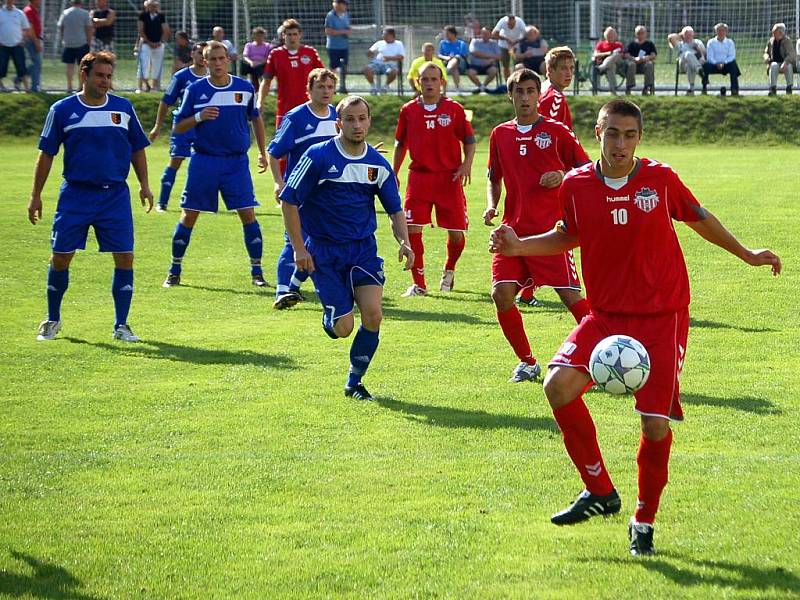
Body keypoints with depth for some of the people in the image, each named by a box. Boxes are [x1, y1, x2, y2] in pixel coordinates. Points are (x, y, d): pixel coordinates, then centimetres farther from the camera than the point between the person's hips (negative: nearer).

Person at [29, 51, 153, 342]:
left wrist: (144, 185, 8)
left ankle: (121, 325, 4)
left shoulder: (123, 108, 5)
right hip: (75, 194, -1)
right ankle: (52, 320, 20)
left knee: (125, 257, -6)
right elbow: (46, 154, 5)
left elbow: (137, 149, 15)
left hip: (115, 195, 1)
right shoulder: (62, 110, 0)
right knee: (60, 256, 1)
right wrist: (36, 195, 3)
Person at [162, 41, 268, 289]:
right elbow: (178, 127, 1)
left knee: (248, 215, -6)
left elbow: (256, 119, 17)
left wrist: (262, 152, 14)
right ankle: (174, 271, 13)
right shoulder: (195, 90, -2)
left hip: (237, 161, 1)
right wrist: (199, 117, -17)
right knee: (188, 216, 1)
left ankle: (257, 272, 4)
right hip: (203, 161, -1)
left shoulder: (245, 88, 2)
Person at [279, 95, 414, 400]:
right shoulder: (318, 156, -10)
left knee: (372, 314, -15)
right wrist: (299, 249, -11)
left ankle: (354, 383, 5)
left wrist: (404, 243, -7)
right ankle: (330, 317, 31)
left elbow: (395, 209, 11)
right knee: (343, 327, -10)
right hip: (323, 250, -3)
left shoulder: (378, 164, 2)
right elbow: (289, 201, -6)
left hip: (363, 249, 3)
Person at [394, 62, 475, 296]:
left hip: (449, 178, -1)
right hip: (419, 177, 1)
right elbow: (400, 144, 16)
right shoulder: (409, 110, 6)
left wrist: (467, 164, -11)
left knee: (456, 233, 1)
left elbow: (469, 140, 5)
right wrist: (393, 174, 14)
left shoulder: (454, 109, 1)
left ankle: (449, 271, 31)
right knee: (412, 230, -10)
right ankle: (418, 284, 0)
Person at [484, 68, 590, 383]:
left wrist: (562, 177, -16)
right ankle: (527, 363, 9)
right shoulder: (500, 135, 11)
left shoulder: (556, 131, 0)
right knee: (501, 294, -7)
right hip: (513, 229, 4)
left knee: (571, 295, -9)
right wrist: (491, 206, 3)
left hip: (550, 227, -4)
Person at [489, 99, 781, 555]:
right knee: (560, 385, -20)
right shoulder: (576, 185, -2)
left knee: (656, 424, -8)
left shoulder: (661, 179, -6)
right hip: (607, 314, 2)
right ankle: (600, 491, -2)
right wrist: (519, 247, 3)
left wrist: (746, 255, 21)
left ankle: (644, 522, 15)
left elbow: (699, 218, 13)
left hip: (663, 317, -2)